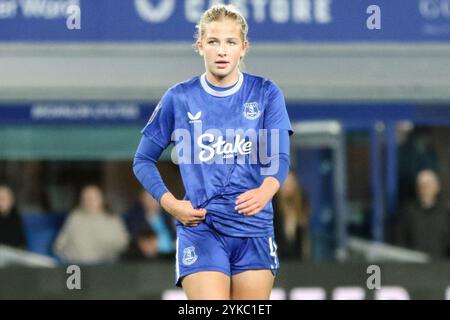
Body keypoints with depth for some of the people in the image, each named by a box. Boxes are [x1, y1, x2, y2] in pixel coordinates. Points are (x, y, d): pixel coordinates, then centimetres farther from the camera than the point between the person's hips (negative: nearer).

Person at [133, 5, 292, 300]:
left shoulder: (266, 94, 3)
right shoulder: (179, 98, 2)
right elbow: (143, 161, 11)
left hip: (254, 229, 2)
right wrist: (170, 204, -6)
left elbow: (279, 158, -7)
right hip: (200, 228, -2)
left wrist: (264, 192, -29)